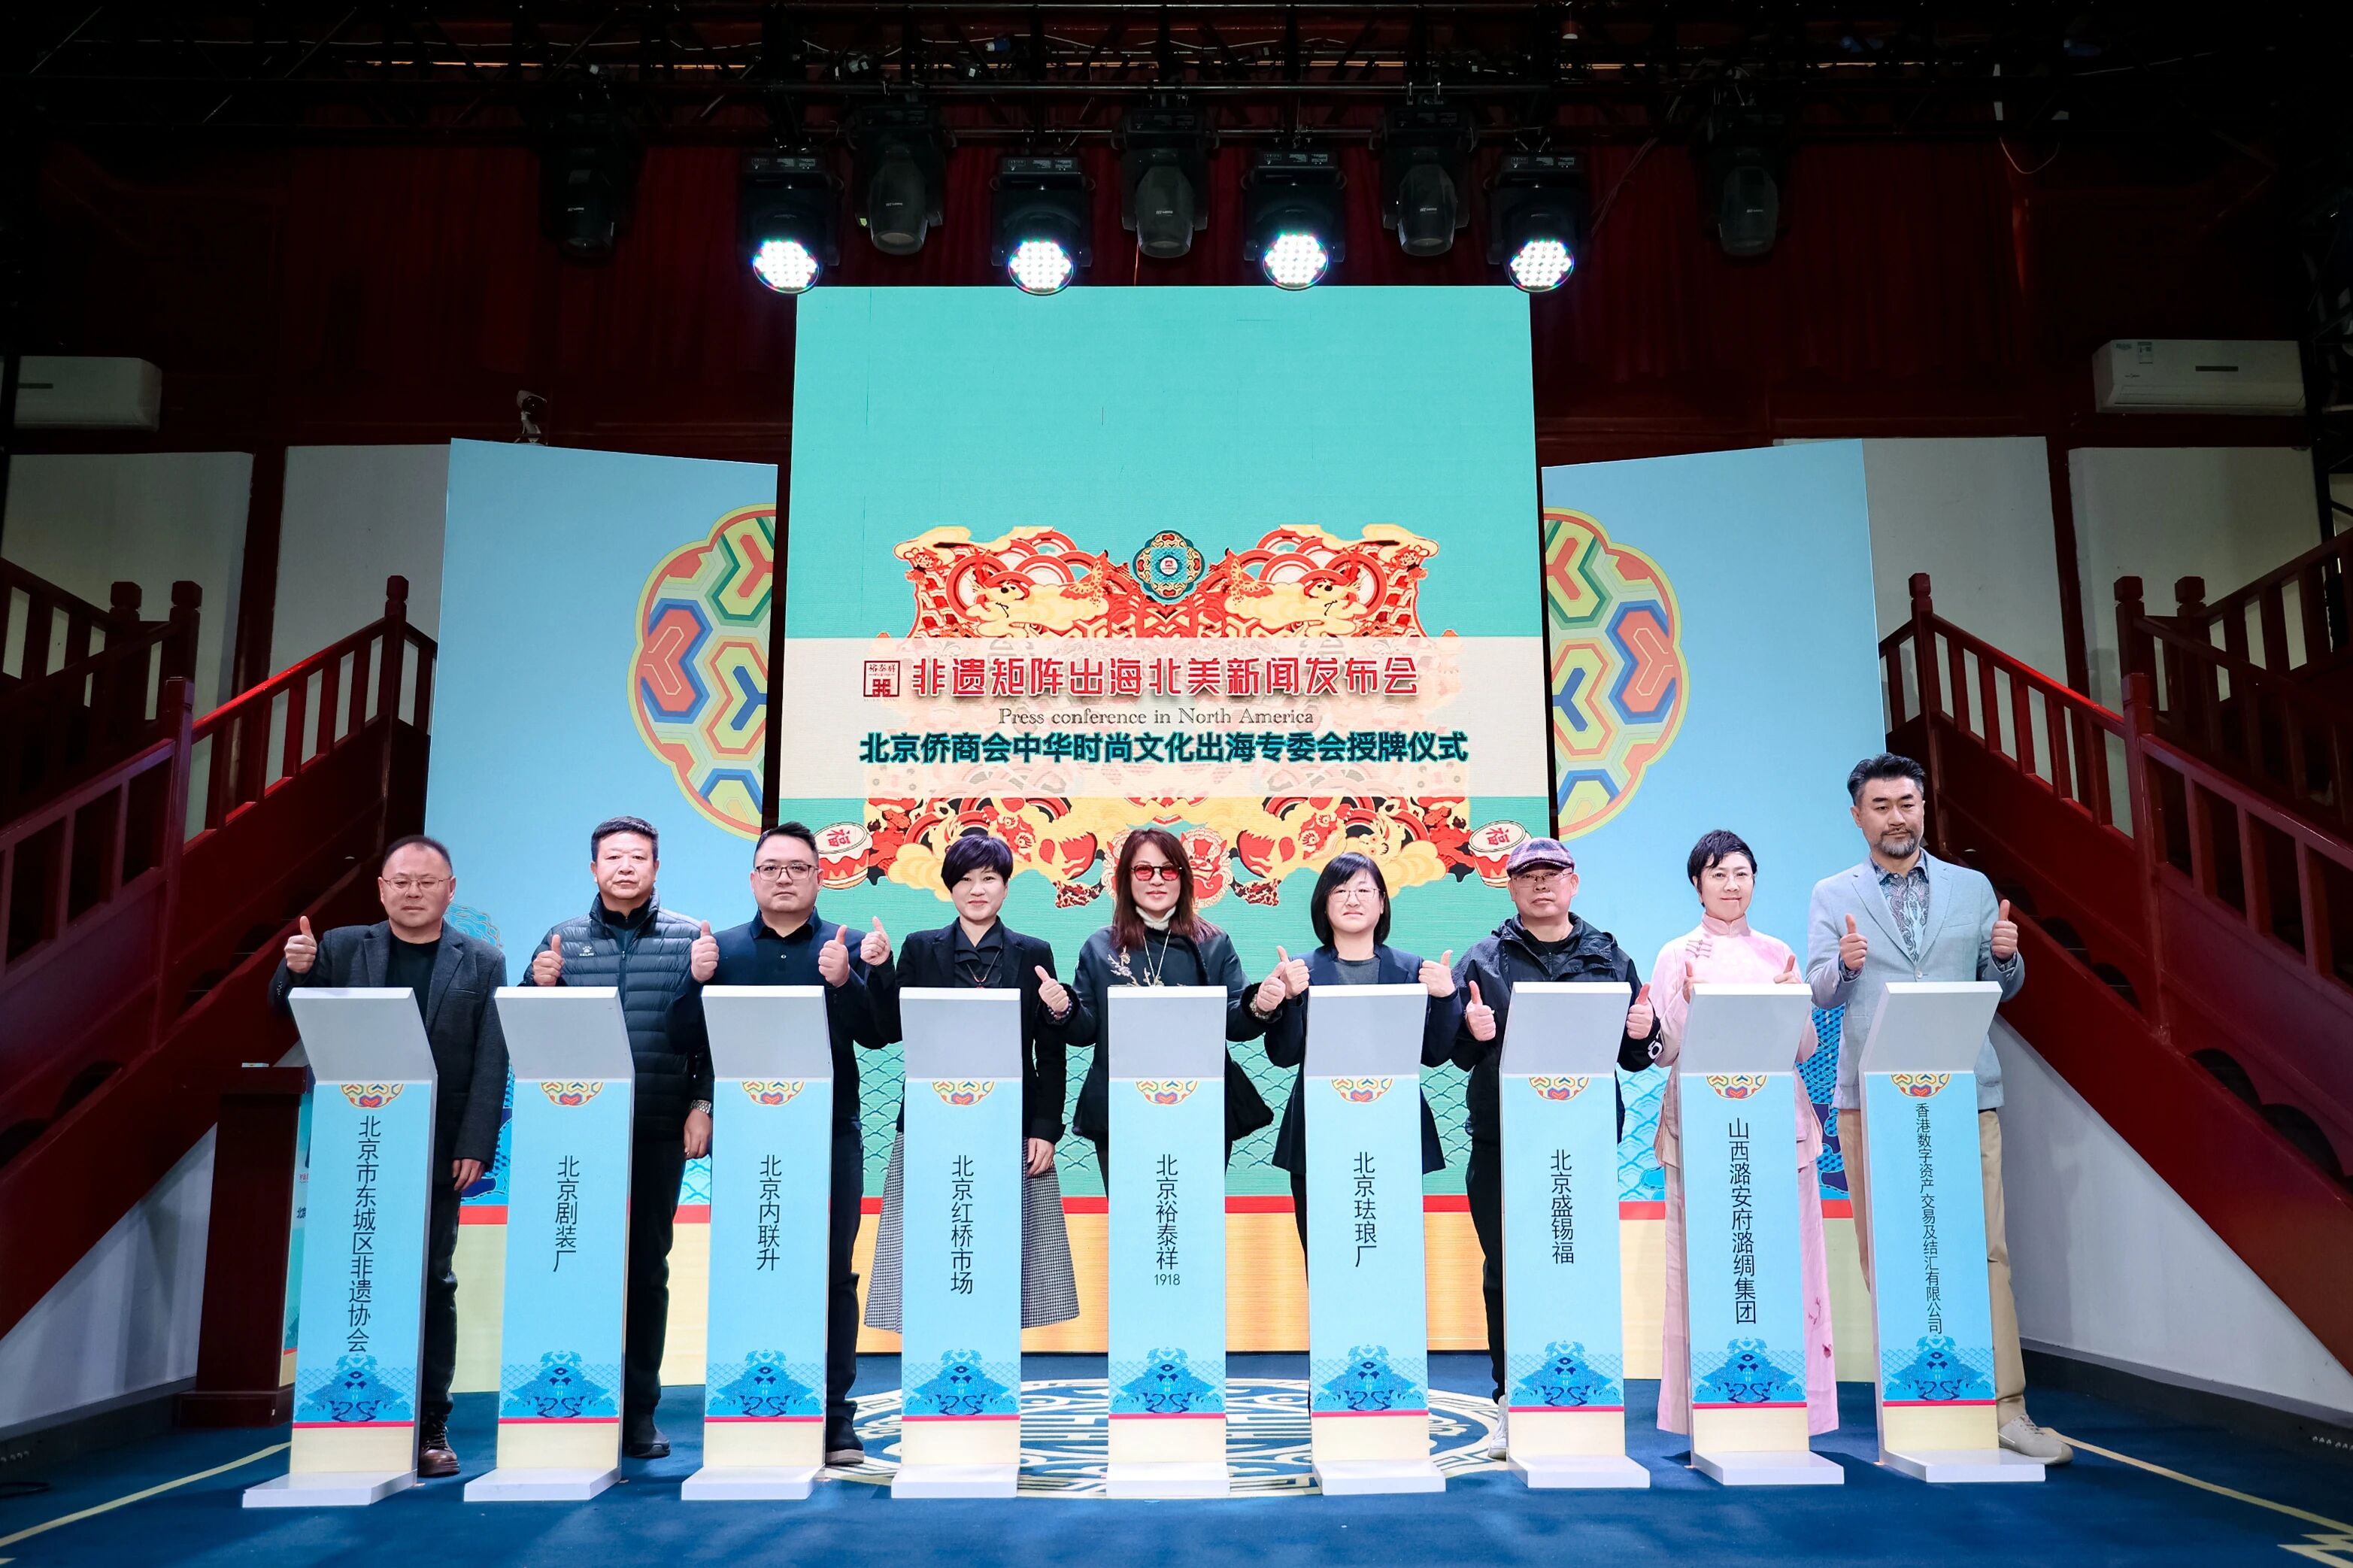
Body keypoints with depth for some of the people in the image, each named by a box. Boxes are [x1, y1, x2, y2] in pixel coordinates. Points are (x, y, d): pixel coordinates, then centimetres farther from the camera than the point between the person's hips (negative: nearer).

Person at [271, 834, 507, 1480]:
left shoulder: (483, 963, 3)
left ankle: (429, 1429, 12)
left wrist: (475, 1148, -10)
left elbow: (492, 1065, -2)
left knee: (432, 1284, 4)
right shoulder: (340, 948, 8)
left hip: (436, 1155, -1)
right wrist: (295, 972, -17)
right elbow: (290, 1012, 4)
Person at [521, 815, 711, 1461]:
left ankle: (640, 1412, 16)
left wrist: (702, 1105, -7)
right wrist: (541, 988, -9)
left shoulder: (691, 938, 4)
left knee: (648, 1268, 6)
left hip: (659, 1130, -1)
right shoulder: (562, 938, 9)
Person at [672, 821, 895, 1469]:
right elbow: (694, 1041, 4)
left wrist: (844, 982, -20)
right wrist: (698, 980, -12)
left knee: (832, 1275, 2)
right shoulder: (721, 948, 10)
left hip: (830, 1139, -1)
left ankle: (834, 1415, 12)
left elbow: (877, 1033, -5)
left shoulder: (847, 947, 5)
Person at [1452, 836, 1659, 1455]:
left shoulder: (1610, 957, 11)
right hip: (1502, 1141, -1)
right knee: (1506, 1270, 3)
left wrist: (1641, 1033, -9)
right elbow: (1457, 1051, 4)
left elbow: (1635, 1057, 13)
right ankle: (1511, 1403, 16)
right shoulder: (1484, 960, 7)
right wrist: (1472, 1031, -17)